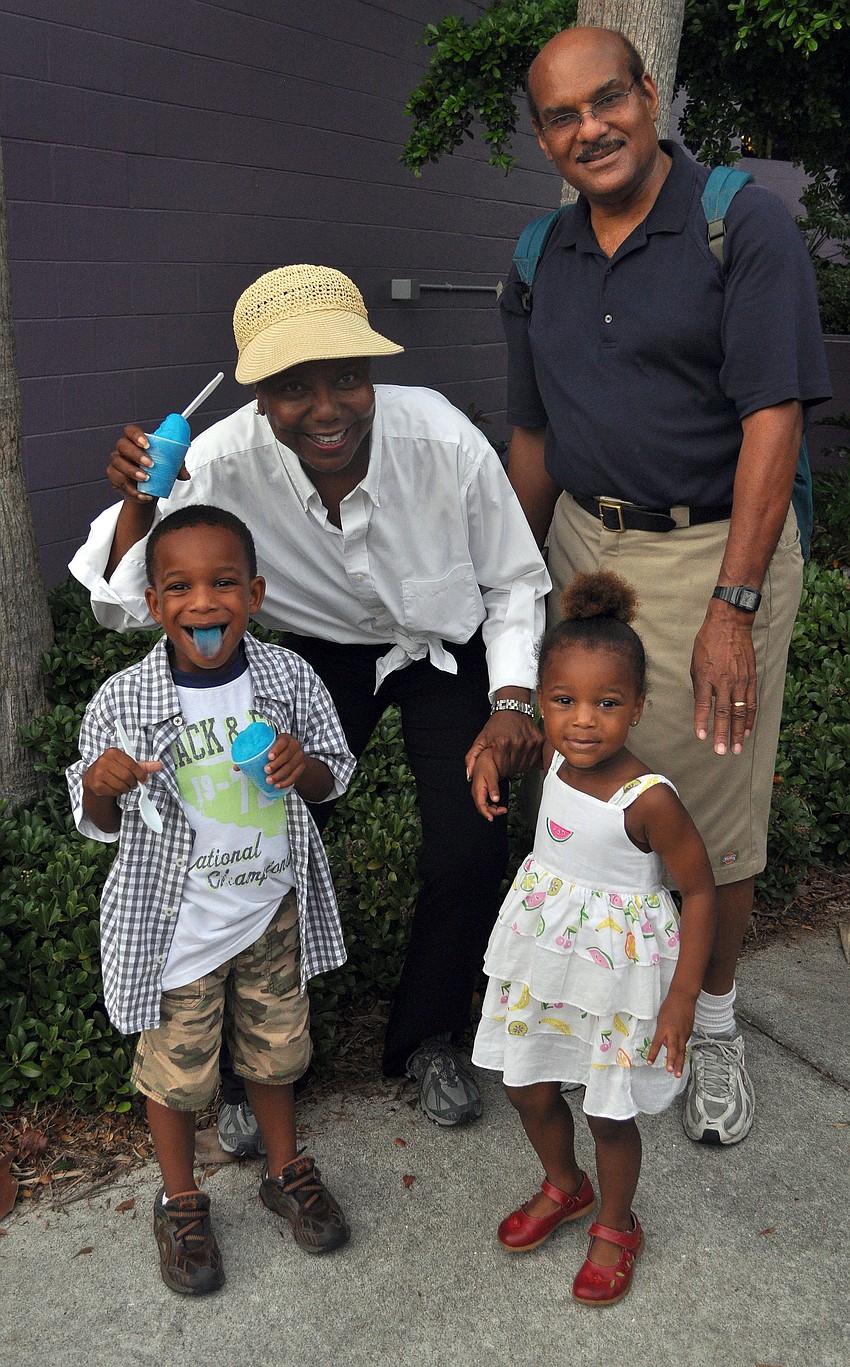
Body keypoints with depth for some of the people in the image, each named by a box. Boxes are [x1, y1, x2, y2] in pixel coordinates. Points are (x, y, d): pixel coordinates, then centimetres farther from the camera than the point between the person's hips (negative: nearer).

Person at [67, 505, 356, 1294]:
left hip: (272, 909, 2)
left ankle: (286, 1171, 48)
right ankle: (181, 1202, 41)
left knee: (275, 1050, 21)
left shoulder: (288, 679, -13)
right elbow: (100, 826, -8)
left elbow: (335, 778, 0)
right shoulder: (122, 704, -19)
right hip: (177, 924, -2)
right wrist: (101, 787, -30)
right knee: (176, 1068, 15)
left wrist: (303, 767, -23)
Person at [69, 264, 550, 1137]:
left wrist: (512, 701, -22)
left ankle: (427, 1040, 17)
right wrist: (138, 503, -39)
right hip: (318, 654, 1)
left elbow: (513, 581, -11)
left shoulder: (443, 441, -30)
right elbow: (130, 607, -22)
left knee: (472, 853, -14)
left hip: (443, 650, 0)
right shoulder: (224, 464, -28)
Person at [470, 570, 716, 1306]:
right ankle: (564, 1187, 52)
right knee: (532, 1092, 21)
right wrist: (492, 750, 2)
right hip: (542, 957, 6)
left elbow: (700, 891, -19)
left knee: (611, 1113, 14)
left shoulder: (649, 801, -29)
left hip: (616, 967, -6)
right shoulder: (554, 757, -11)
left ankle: (616, 1227, 43)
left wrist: (683, 997, -18)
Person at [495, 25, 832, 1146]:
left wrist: (731, 608, -22)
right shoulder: (540, 263, 7)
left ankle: (714, 1021, 28)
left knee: (713, 816, 4)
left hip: (714, 552, -5)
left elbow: (773, 419, -17)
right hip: (584, 544, 5)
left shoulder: (744, 226, -10)